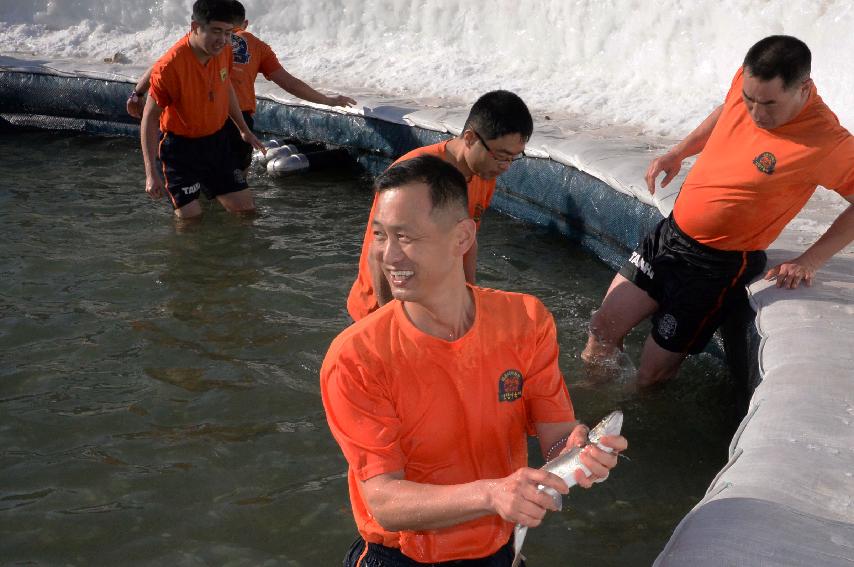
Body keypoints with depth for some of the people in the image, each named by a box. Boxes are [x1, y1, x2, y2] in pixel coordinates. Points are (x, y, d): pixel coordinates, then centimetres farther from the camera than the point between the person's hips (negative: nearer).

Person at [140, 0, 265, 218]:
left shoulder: (224, 51, -8)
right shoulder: (169, 67, -27)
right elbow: (150, 118, -20)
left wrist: (244, 130, 23)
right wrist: (151, 173, -24)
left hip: (217, 140, 6)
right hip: (181, 146, -6)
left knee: (246, 208, 8)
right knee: (190, 217, -8)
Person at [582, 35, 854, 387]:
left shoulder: (826, 142, -24)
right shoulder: (748, 81, -6)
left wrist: (809, 262, -17)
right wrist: (678, 153, 11)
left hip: (717, 265, -6)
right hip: (670, 231, 6)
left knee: (652, 374, 0)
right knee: (604, 327, 8)